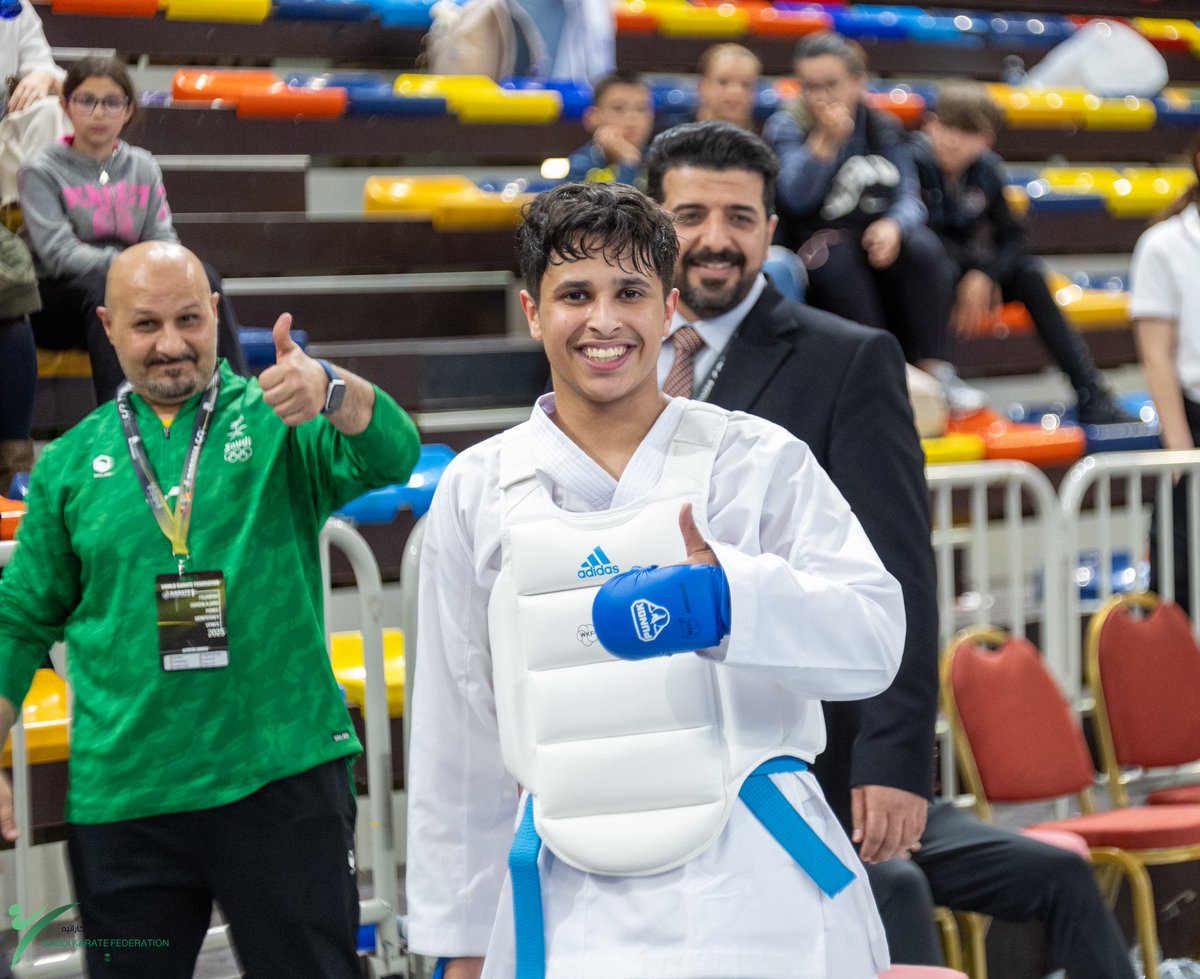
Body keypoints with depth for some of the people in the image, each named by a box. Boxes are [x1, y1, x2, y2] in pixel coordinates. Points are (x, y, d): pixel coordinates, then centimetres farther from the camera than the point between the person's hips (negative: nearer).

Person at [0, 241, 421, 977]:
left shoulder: (280, 422, 0)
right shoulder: (72, 465, 7)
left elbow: (392, 454, -19)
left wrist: (327, 390, -40)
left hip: (283, 778, -2)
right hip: (123, 798, 2)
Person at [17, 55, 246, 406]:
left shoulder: (143, 167, 15)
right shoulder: (42, 170, -1)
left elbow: (163, 239, 7)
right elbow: (58, 254, -13)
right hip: (58, 296, -4)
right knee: (105, 286, -39)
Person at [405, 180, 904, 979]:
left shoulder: (759, 462, 1)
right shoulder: (478, 491, 6)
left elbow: (874, 638, -9)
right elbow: (460, 741, 10)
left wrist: (727, 593, -28)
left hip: (751, 896, -1)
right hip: (570, 915, 1)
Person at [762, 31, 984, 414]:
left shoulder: (883, 128, 5)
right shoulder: (785, 128, -5)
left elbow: (909, 197, -4)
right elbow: (798, 198, -21)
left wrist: (893, 226, -26)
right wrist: (826, 140, -31)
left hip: (877, 241, 3)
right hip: (813, 250, -3)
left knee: (922, 246, -27)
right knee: (834, 255, -36)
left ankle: (935, 369, -26)